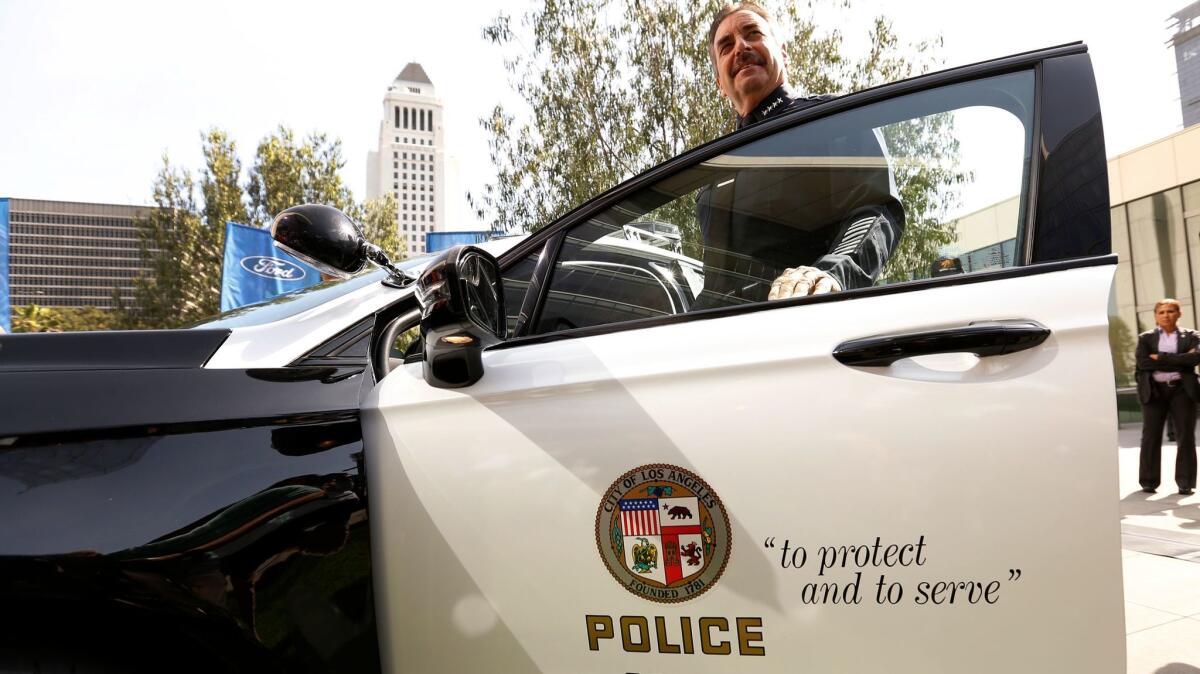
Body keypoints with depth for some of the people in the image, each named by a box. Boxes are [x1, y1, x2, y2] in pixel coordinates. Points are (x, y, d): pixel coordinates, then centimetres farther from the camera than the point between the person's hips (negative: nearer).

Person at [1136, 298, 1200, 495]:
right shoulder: (1146, 338, 10)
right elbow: (1143, 362, -7)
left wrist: (1161, 358, -12)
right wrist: (1180, 361, -9)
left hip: (1182, 389, 0)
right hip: (1154, 390, 0)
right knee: (1151, 436, -1)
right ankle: (1149, 482, 4)